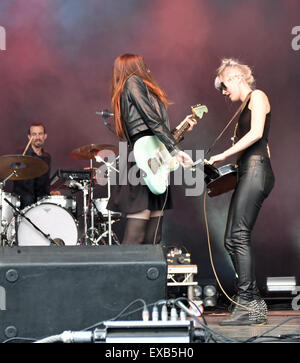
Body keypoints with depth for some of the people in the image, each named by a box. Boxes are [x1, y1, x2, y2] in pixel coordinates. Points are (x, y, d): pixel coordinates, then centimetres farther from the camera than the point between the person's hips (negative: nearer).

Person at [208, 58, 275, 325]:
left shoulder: (257, 96, 1)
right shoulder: (246, 107, 27)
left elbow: (257, 133, -14)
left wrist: (223, 155, -15)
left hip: (256, 170, -10)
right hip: (246, 173, 10)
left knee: (240, 236, -17)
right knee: (232, 241, 3)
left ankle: (248, 306, -19)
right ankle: (255, 304, 4)